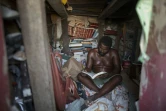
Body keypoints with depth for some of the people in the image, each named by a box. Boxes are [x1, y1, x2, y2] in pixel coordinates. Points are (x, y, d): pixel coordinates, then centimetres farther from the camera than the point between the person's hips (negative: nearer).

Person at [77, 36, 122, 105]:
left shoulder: (113, 53, -2)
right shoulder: (92, 53, -1)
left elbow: (118, 69, -8)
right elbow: (88, 67, -4)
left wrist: (108, 75, -27)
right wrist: (86, 71, -29)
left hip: (108, 79, 0)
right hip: (95, 78, 1)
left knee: (118, 78, -33)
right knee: (80, 76, -25)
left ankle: (95, 96, -35)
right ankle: (102, 93, -33)